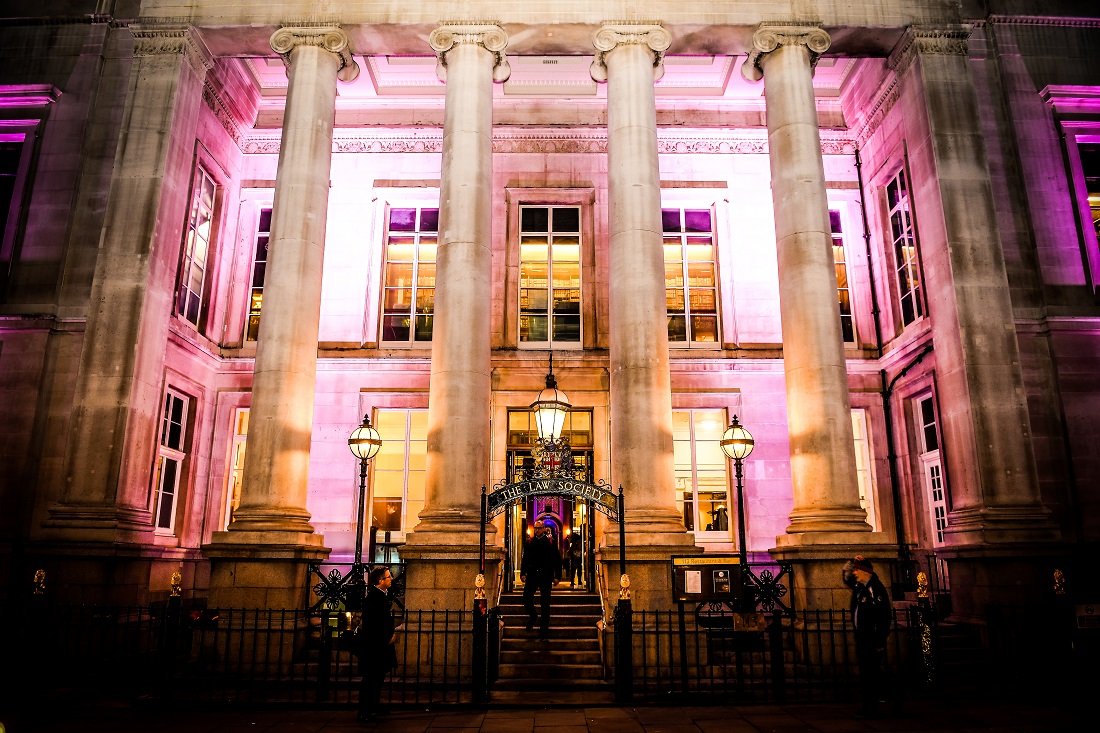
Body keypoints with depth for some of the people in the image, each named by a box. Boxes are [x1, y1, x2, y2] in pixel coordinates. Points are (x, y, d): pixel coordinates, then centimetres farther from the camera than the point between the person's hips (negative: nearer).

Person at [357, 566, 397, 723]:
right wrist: (388, 638, -17)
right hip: (373, 644, -9)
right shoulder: (373, 597, -21)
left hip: (383, 644, 9)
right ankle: (365, 713, 5)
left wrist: (391, 634, 7)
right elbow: (372, 624, -23)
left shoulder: (384, 594, 8)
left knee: (379, 676, 18)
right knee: (370, 678, -2)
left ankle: (374, 706, 31)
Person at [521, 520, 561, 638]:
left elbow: (557, 560, 0)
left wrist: (557, 576, -4)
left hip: (546, 576, -2)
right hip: (532, 575, 2)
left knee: (545, 602, 3)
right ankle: (532, 616, 27)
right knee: (526, 598, -2)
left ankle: (544, 628, 11)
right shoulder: (529, 542, 7)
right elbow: (525, 558, 10)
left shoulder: (550, 542, 0)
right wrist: (523, 573, 1)